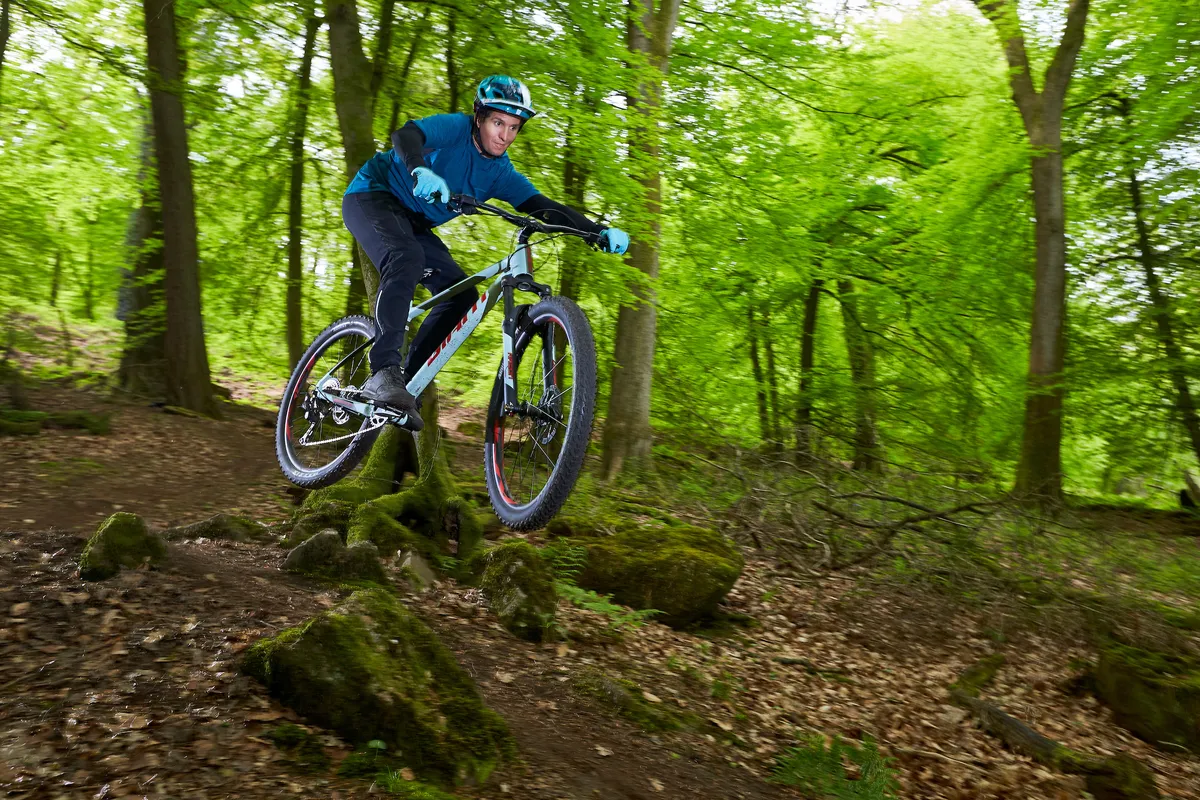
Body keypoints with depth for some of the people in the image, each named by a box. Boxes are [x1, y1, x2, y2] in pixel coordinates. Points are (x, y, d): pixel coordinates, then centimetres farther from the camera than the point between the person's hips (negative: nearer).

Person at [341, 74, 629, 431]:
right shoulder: (455, 127, -18)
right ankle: (383, 373, -40)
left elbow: (544, 207, -12)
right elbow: (405, 135, -36)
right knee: (407, 257, -36)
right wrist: (420, 170, -59)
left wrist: (601, 232, -25)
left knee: (462, 293, -9)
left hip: (413, 223, 7)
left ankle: (406, 379, -4)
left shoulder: (501, 173, -3)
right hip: (372, 196, -7)